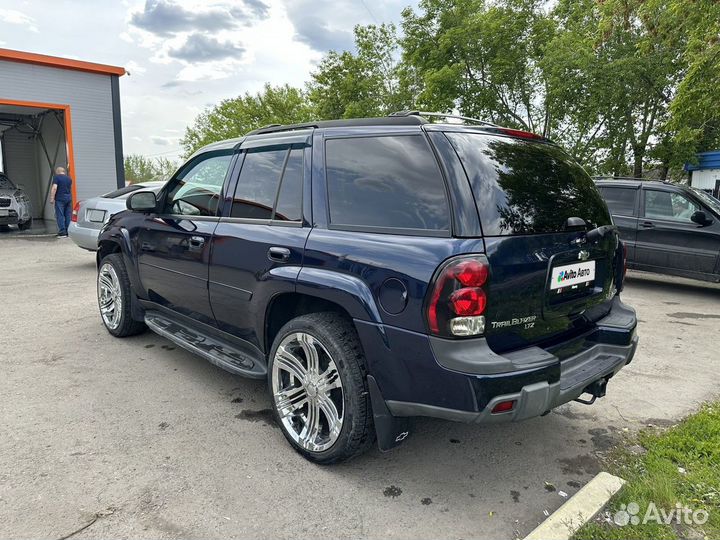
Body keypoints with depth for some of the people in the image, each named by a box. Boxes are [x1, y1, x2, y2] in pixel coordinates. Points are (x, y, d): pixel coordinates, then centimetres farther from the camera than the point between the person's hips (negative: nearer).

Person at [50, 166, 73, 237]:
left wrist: (52, 198, -12)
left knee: (60, 216, -3)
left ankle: (62, 233, -6)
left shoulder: (56, 177, -3)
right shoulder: (69, 178, 15)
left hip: (60, 199, -5)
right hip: (69, 199, 5)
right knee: (68, 216, 7)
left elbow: (54, 188, -13)